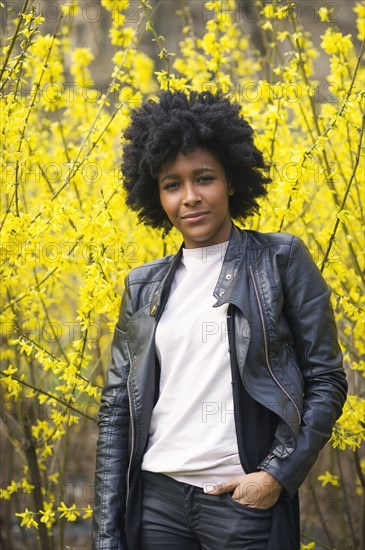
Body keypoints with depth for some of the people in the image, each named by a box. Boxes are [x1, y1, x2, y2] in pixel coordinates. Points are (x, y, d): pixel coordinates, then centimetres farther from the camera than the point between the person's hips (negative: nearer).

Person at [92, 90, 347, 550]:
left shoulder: (283, 260, 1)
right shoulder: (143, 287, 11)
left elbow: (326, 380, 0)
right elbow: (116, 408, 10)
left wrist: (277, 475, -11)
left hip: (246, 501, -3)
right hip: (156, 499, 3)